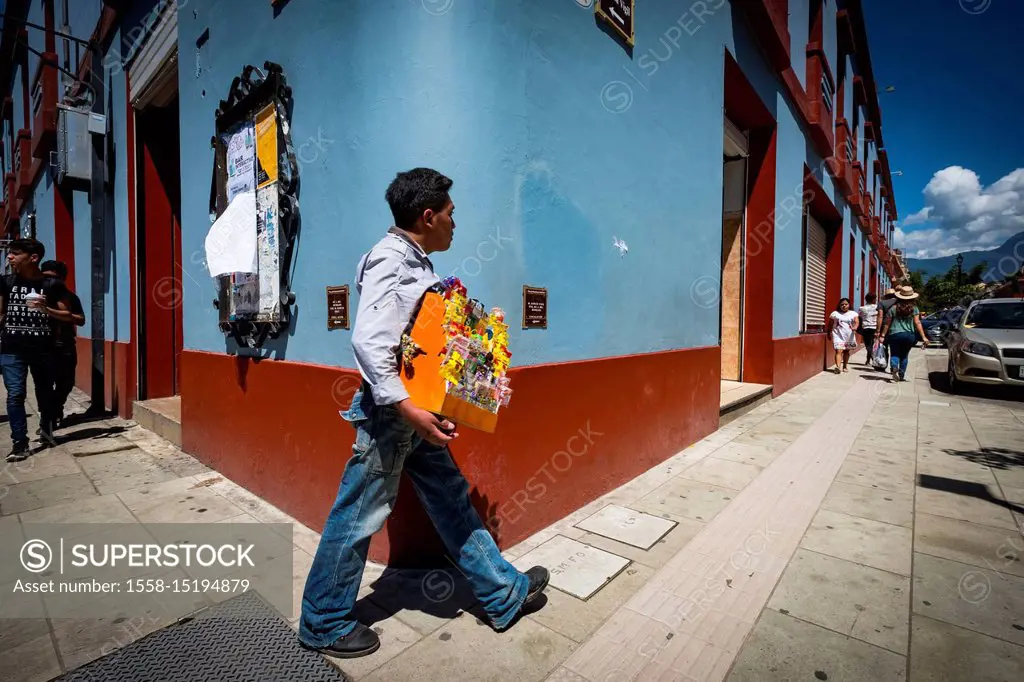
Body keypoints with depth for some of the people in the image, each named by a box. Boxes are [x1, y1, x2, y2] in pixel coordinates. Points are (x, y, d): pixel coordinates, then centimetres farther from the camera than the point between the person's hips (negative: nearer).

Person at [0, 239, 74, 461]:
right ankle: (20, 443, 3)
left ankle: (46, 426, 38)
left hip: (43, 348, -1)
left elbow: (68, 316, 2)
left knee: (45, 391, 13)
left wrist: (45, 309, -15)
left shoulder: (53, 285, -2)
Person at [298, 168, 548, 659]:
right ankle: (324, 625, 32)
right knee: (358, 518, 8)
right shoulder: (389, 261, -16)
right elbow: (369, 342, -26)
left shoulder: (417, 262, 12)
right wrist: (408, 409, -27)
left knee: (452, 501, 16)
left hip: (419, 410, 9)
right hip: (390, 414, -9)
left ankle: (504, 594, 32)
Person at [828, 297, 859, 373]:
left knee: (846, 351, 13)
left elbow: (856, 322, -8)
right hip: (838, 336, -2)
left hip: (849, 336, 2)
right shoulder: (835, 313, 4)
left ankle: (845, 366, 25)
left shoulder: (853, 314, 7)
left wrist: (855, 327, -29)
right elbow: (830, 325, 6)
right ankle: (837, 367, -25)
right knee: (839, 351, -14)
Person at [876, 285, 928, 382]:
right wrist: (923, 337, -2)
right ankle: (901, 376, 18)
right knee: (904, 355, 15)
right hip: (909, 335, 2)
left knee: (894, 354, 4)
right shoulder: (914, 309, 2)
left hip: (894, 334, -2)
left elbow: (887, 324, 1)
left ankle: (894, 366, -27)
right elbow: (917, 323, -3)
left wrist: (883, 335, 6)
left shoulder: (893, 308, 0)